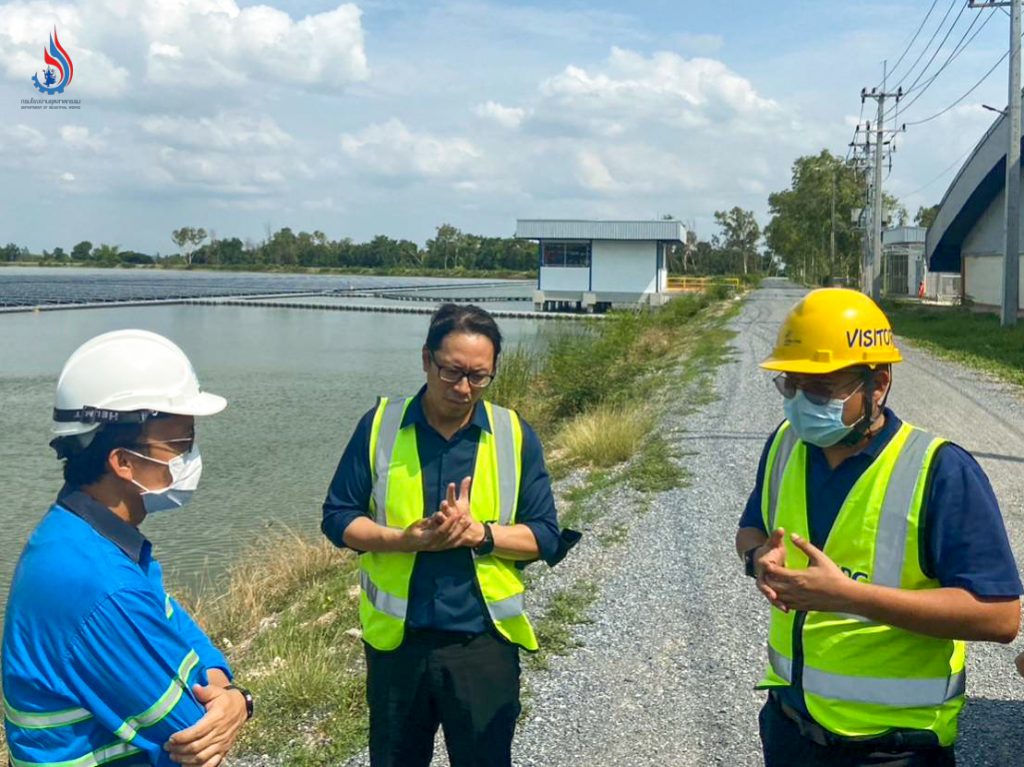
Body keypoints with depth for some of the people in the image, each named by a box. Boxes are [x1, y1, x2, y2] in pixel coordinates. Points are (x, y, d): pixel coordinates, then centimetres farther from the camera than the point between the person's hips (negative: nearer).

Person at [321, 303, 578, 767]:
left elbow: (545, 536, -1)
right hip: (396, 641, 1)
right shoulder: (380, 426, -2)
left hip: (485, 642, 0)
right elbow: (337, 518, -1)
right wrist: (407, 539, -18)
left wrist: (478, 532, -19)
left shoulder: (515, 435, -1)